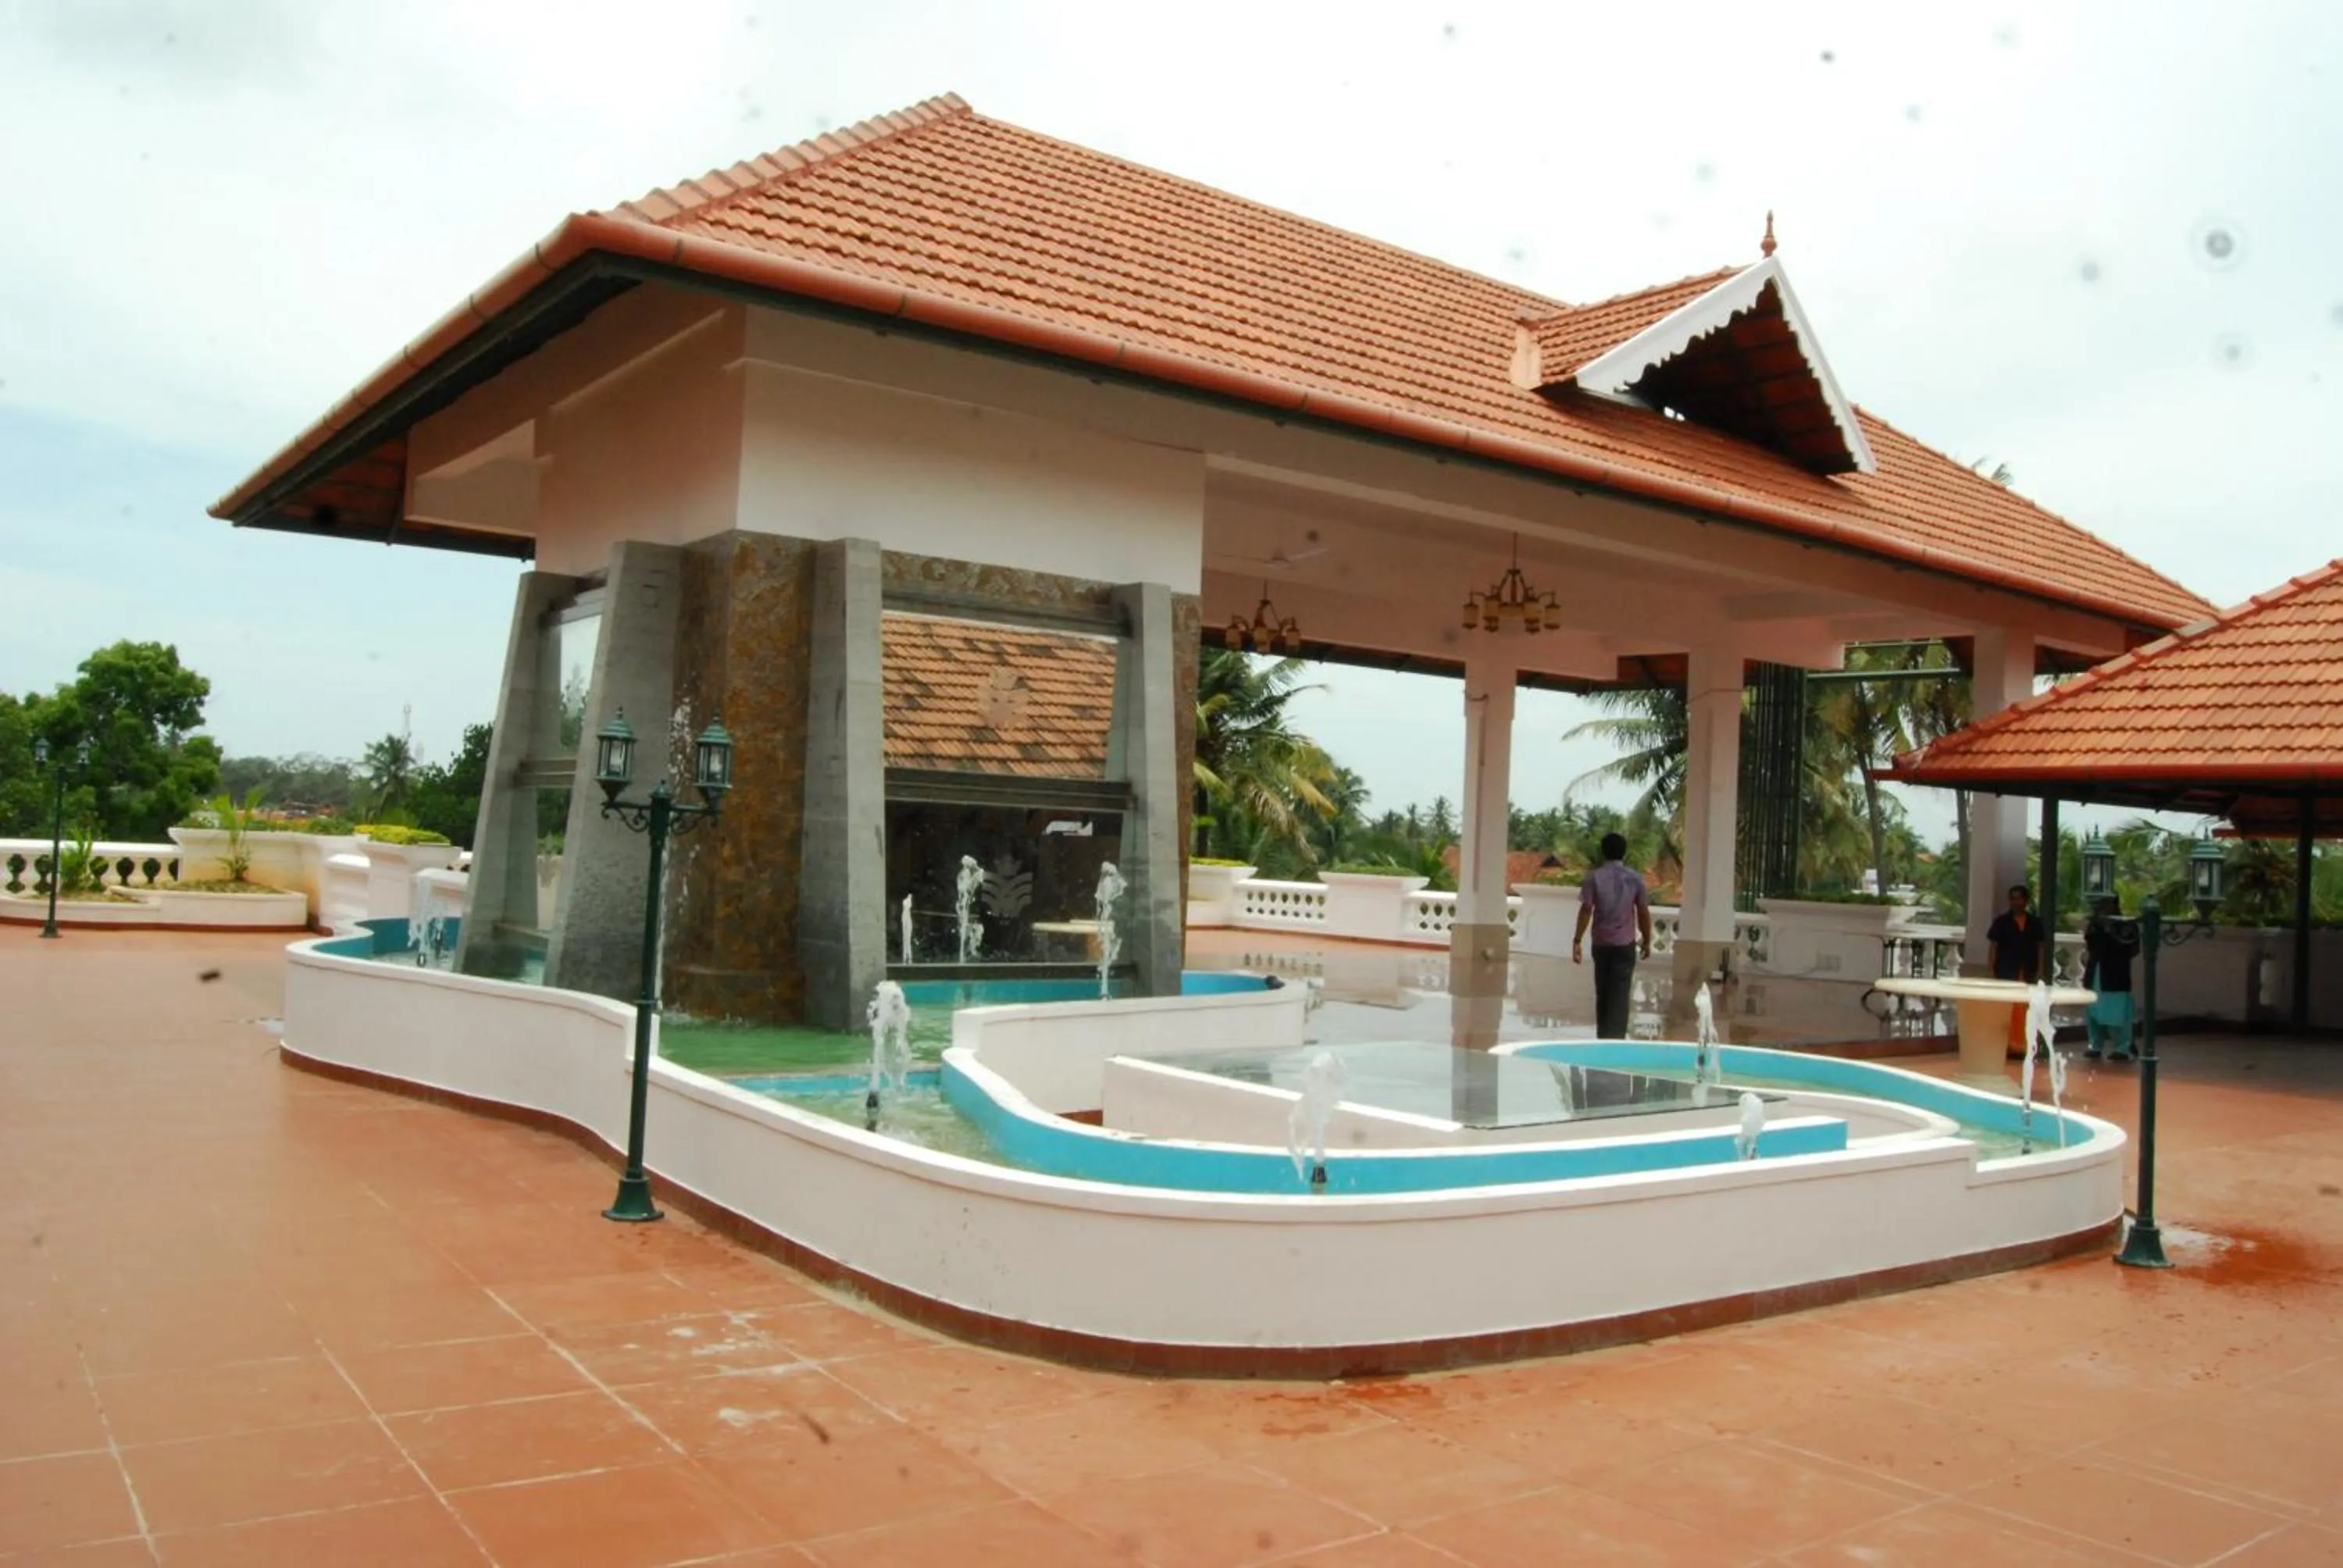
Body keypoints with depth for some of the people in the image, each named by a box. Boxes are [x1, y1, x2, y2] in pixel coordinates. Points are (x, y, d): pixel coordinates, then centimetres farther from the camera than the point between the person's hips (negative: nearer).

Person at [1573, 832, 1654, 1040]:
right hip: (1625, 944, -1)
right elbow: (1644, 912, 1)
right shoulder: (1634, 879, 0)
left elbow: (1586, 910, -8)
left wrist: (1577, 941, -6)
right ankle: (1615, 1038, -11)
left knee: (1603, 993, 13)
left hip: (1601, 943, 1)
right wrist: (1647, 941, 13)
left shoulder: (1594, 877, -4)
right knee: (1620, 995, -2)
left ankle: (1603, 1038, 19)